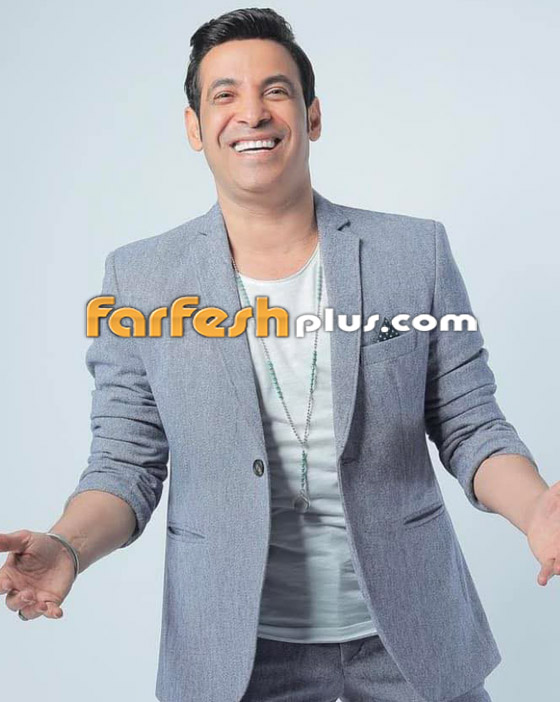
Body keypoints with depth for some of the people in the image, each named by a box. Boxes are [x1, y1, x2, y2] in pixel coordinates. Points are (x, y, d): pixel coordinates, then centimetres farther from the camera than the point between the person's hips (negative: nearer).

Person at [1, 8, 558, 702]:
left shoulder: (416, 252, -5)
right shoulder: (140, 278, -5)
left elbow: (473, 428, -2)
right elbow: (127, 466, -2)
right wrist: (67, 547, -22)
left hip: (412, 635, 1)